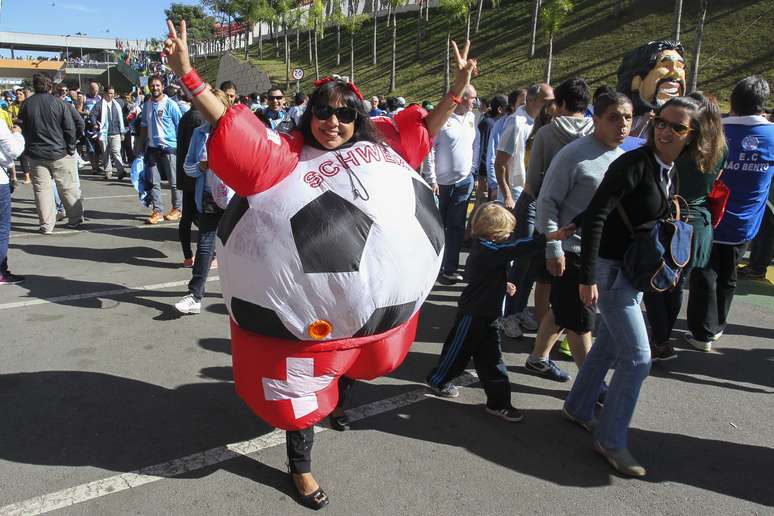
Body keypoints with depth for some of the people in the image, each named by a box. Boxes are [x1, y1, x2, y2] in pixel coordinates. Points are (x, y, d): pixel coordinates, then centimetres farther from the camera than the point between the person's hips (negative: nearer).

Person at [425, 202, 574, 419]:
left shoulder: (483, 247, 7)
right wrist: (551, 236, -37)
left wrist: (502, 285, 15)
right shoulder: (487, 250, -24)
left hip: (486, 315, 9)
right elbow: (517, 248, -34)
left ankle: (499, 402, 15)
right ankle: (437, 379, 35)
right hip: (473, 315, -9)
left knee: (492, 359, 9)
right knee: (458, 350, 12)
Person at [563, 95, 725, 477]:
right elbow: (595, 216, -24)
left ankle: (578, 408, 37)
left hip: (634, 272, 8)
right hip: (610, 269, -8)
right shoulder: (634, 163, -19)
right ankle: (611, 440, 8)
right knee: (637, 357, -7)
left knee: (609, 345, 18)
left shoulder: (671, 173, 6)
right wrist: (588, 277, -26)